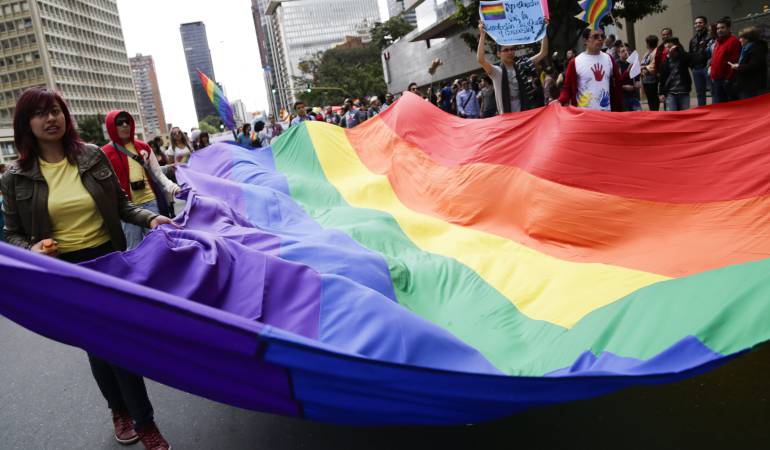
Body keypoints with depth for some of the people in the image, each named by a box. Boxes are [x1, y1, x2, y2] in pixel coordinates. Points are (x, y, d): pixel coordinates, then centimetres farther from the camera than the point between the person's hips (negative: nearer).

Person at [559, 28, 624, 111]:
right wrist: (560, 102, -23)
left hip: (607, 113, 4)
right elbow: (568, 87, -1)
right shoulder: (575, 62, -3)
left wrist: (619, 112, 9)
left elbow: (617, 86, 12)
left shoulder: (609, 59, 9)